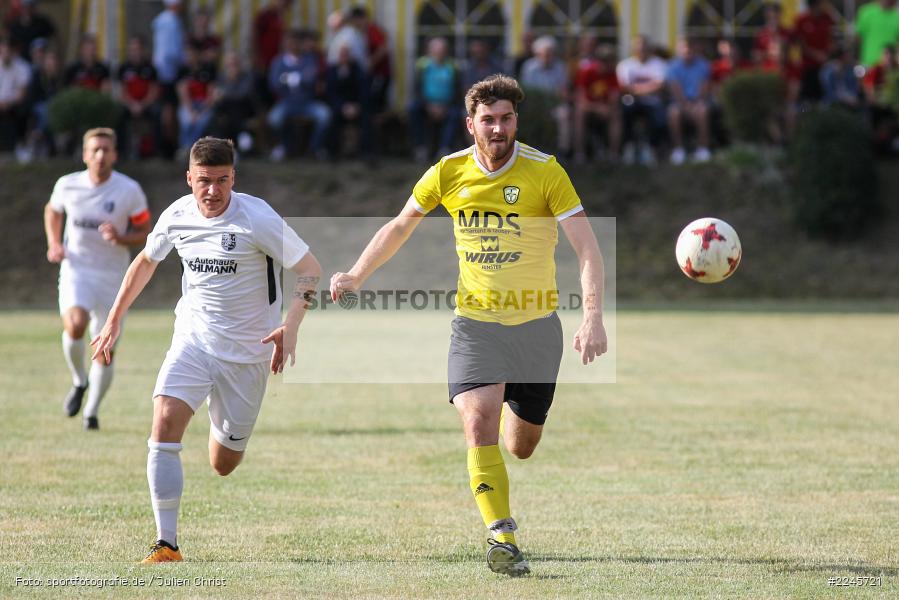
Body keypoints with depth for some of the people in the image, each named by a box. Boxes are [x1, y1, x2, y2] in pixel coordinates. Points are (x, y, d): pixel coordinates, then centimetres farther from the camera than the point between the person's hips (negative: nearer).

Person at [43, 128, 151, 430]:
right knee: (75, 325, -29)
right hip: (75, 270, 0)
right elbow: (52, 211, 19)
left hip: (112, 277, 0)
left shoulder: (130, 191, -8)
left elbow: (145, 232, 1)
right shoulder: (67, 185, -3)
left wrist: (120, 238, -20)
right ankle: (79, 381, -1)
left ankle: (92, 411, 24)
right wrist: (54, 243, 3)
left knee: (106, 353, 2)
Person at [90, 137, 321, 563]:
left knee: (223, 465, 5)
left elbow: (311, 270, -12)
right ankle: (166, 544, -21)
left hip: (247, 349, -2)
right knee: (165, 422, -23)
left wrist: (290, 327, -25)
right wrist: (114, 321, 19)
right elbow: (146, 261, 18)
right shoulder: (176, 216, -3)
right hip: (192, 339, 2)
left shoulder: (256, 219, -16)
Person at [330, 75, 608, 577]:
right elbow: (401, 226, 15)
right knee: (479, 424, -22)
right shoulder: (449, 173, -3)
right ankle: (502, 538, -18)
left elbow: (588, 248, -14)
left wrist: (593, 317, -26)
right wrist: (356, 277, 7)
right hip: (475, 324, 1)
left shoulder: (545, 171, -11)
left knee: (521, 447, 9)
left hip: (536, 326, -1)